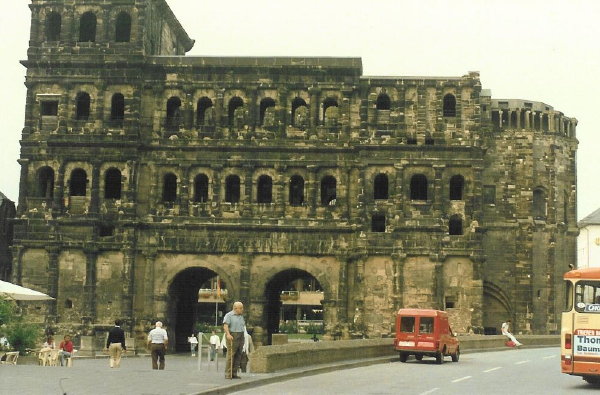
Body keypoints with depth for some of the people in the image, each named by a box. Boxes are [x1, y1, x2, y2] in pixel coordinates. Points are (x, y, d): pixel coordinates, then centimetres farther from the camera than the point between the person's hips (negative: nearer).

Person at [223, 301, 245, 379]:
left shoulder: (241, 316, 19)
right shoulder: (229, 315, -3)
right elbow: (225, 325, -15)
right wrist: (228, 334, -30)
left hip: (240, 337, 7)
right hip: (232, 337, -7)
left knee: (238, 356, 4)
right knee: (231, 355, -9)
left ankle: (234, 373, 7)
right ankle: (228, 374, -7)